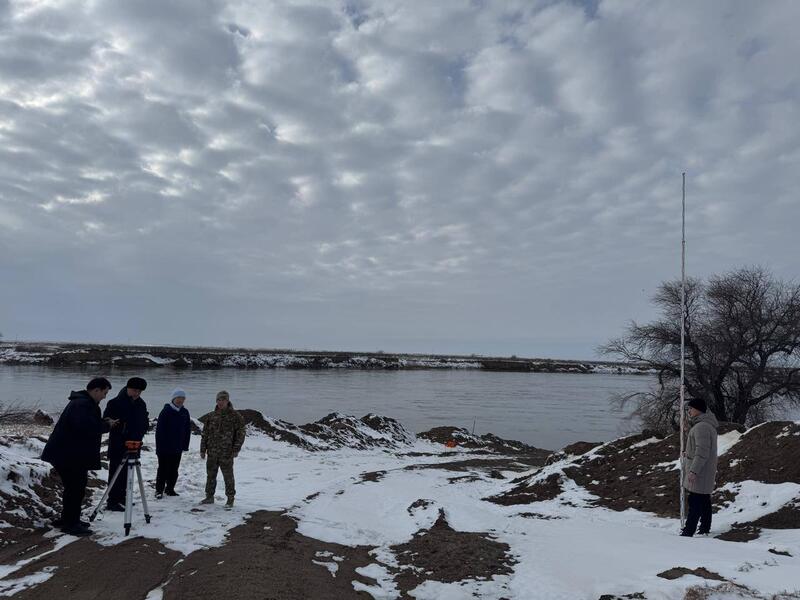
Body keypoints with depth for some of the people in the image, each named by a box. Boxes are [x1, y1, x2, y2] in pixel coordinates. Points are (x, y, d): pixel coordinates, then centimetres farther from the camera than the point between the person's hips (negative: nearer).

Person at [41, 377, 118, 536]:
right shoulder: (82, 404, -21)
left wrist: (104, 423, 3)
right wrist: (106, 425, -19)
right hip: (68, 455, -11)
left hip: (71, 454, 11)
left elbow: (90, 425, 20)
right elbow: (87, 428, -33)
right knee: (76, 488, -5)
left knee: (75, 487, 18)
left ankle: (69, 520, 28)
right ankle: (70, 524, 2)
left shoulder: (84, 402, 15)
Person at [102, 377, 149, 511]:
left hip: (133, 445, 6)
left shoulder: (141, 404, 8)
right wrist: (120, 431, -19)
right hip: (118, 445, -6)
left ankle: (121, 498, 20)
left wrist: (138, 436, -1)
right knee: (116, 472, -4)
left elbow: (144, 424, 14)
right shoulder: (115, 403, -9)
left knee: (126, 473, 11)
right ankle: (112, 501, 0)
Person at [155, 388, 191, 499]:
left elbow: (188, 430, 10)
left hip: (177, 448, 4)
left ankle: (170, 488, 22)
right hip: (164, 447, -4)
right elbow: (159, 429, -10)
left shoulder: (185, 412, 5)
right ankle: (159, 490, 11)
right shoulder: (166, 411, -10)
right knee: (163, 469, 2)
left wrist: (185, 445, 5)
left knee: (174, 470, 11)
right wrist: (159, 446, -13)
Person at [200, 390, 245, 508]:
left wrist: (236, 449, -11)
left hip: (227, 453, -4)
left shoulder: (235, 416, -4)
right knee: (210, 475, 14)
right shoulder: (211, 416, 8)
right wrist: (203, 450, 8)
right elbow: (205, 434, 12)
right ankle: (209, 496, 28)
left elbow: (240, 434, -4)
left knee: (228, 476, 2)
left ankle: (230, 499, 12)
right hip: (212, 453, 4)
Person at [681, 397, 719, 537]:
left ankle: (688, 532, -8)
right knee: (704, 501, 17)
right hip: (706, 472, 11)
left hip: (699, 472, -11)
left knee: (695, 502, -9)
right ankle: (705, 529, 27)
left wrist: (693, 471, -25)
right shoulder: (708, 425, 14)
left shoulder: (701, 427, -21)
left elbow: (702, 452, -26)